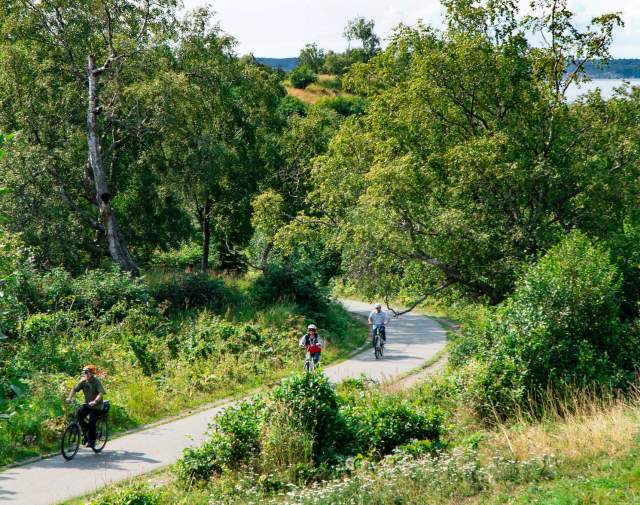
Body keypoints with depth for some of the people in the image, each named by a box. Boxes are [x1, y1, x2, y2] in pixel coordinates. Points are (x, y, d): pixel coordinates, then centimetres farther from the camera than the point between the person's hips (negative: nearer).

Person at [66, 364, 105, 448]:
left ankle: (91, 441, 0)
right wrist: (69, 398, -18)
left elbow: (101, 393, -29)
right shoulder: (83, 381, -3)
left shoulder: (97, 382, -17)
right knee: (79, 413, -21)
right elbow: (74, 389, -1)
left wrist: (95, 401, -45)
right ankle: (85, 429, 1)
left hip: (96, 406, -5)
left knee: (91, 422, -15)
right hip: (87, 404, 5)